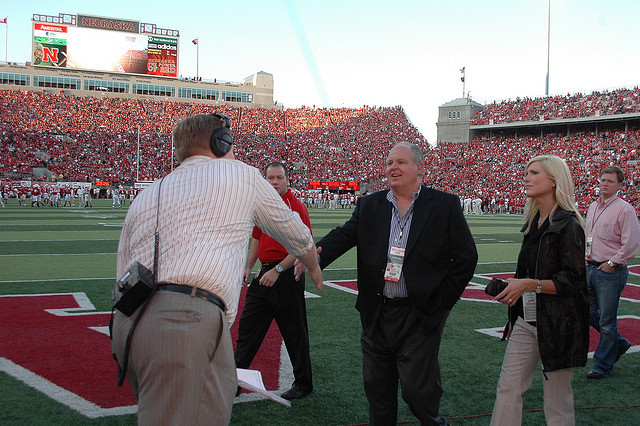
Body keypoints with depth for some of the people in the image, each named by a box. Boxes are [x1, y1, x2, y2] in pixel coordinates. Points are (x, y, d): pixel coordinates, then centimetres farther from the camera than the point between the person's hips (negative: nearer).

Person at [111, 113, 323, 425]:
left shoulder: (144, 196, 27)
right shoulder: (242, 175, 16)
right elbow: (295, 234, 30)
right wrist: (313, 267, 50)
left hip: (126, 323, 7)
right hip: (187, 324, -7)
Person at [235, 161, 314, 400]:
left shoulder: (295, 207, -12)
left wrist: (277, 270, -20)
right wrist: (249, 267, 16)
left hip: (287, 276, -8)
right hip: (265, 273, 8)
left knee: (295, 334, 3)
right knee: (247, 328, 11)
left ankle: (303, 385, 18)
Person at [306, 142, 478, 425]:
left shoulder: (445, 205, -2)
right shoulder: (369, 206, 7)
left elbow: (466, 256, -2)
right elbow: (344, 235, -5)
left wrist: (443, 300, -7)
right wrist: (317, 254, -26)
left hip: (420, 315, -4)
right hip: (377, 314, 4)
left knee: (417, 388, -1)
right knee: (376, 388, 14)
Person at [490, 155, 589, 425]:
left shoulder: (567, 225, -13)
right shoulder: (534, 223, 12)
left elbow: (574, 281, -17)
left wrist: (530, 284, -26)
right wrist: (514, 287, 11)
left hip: (557, 323, -8)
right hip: (526, 319, 8)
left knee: (557, 404, 3)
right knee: (508, 387, 6)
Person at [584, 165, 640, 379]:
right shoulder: (593, 207, 14)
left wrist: (612, 263, -14)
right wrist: (586, 254, 13)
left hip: (611, 272, -8)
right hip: (591, 268, 8)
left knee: (607, 321, 0)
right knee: (588, 313, 13)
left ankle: (603, 365, 11)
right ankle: (619, 344, 34)